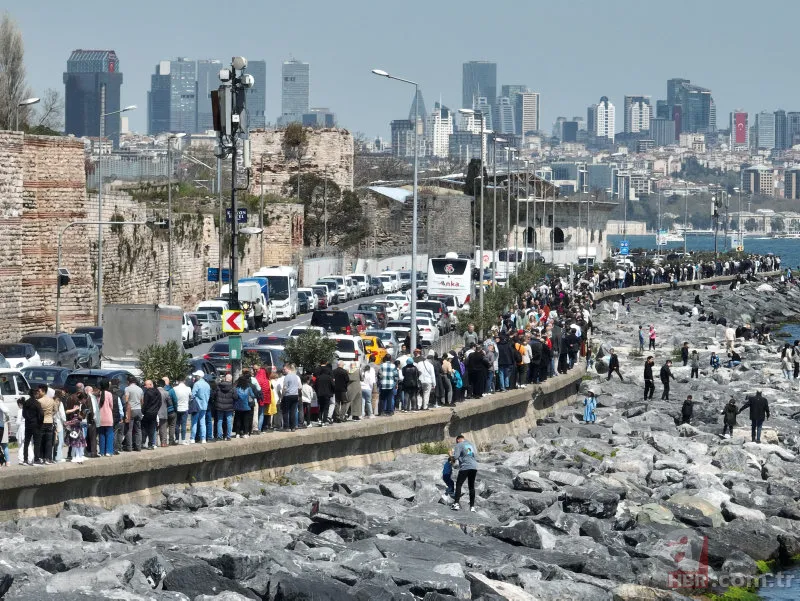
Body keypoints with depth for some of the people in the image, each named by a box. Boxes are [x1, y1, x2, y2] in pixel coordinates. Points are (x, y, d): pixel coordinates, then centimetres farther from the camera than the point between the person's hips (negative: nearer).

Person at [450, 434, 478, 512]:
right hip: (474, 467, 6)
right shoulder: (471, 444, 19)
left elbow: (456, 457, -9)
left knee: (459, 485, -3)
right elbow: (476, 457, 21)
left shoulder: (459, 445, 0)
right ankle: (472, 506, 6)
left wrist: (451, 455, 11)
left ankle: (456, 503, -15)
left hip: (465, 467, -6)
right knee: (472, 486, 9)